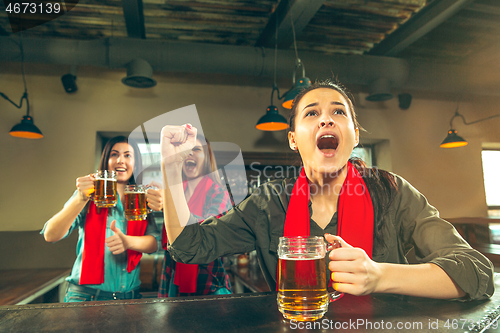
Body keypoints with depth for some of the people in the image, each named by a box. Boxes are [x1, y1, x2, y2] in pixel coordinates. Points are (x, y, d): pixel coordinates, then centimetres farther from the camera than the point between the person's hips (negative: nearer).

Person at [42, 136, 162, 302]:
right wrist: (81, 199, -25)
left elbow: (153, 243, -4)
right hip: (86, 294, -2)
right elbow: (50, 235, -12)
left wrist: (127, 241, -24)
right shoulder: (90, 195, -1)